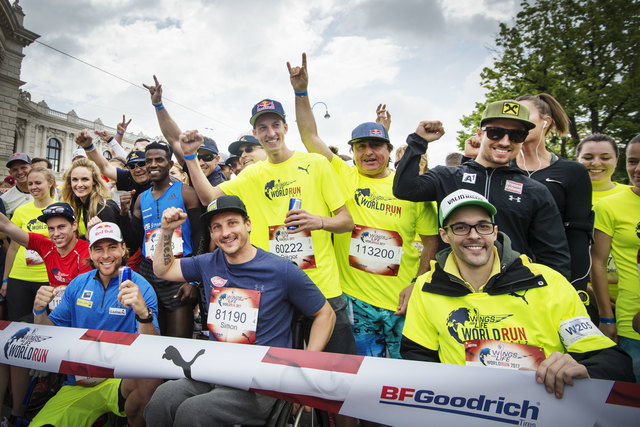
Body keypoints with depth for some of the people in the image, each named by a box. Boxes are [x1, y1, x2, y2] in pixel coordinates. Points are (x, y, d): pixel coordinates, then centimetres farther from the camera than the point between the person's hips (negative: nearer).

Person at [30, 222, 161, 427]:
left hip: (122, 381, -4)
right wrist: (40, 311, -10)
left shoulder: (141, 288, -9)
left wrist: (143, 313, -41)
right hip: (78, 384, 4)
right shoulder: (78, 284, 7)